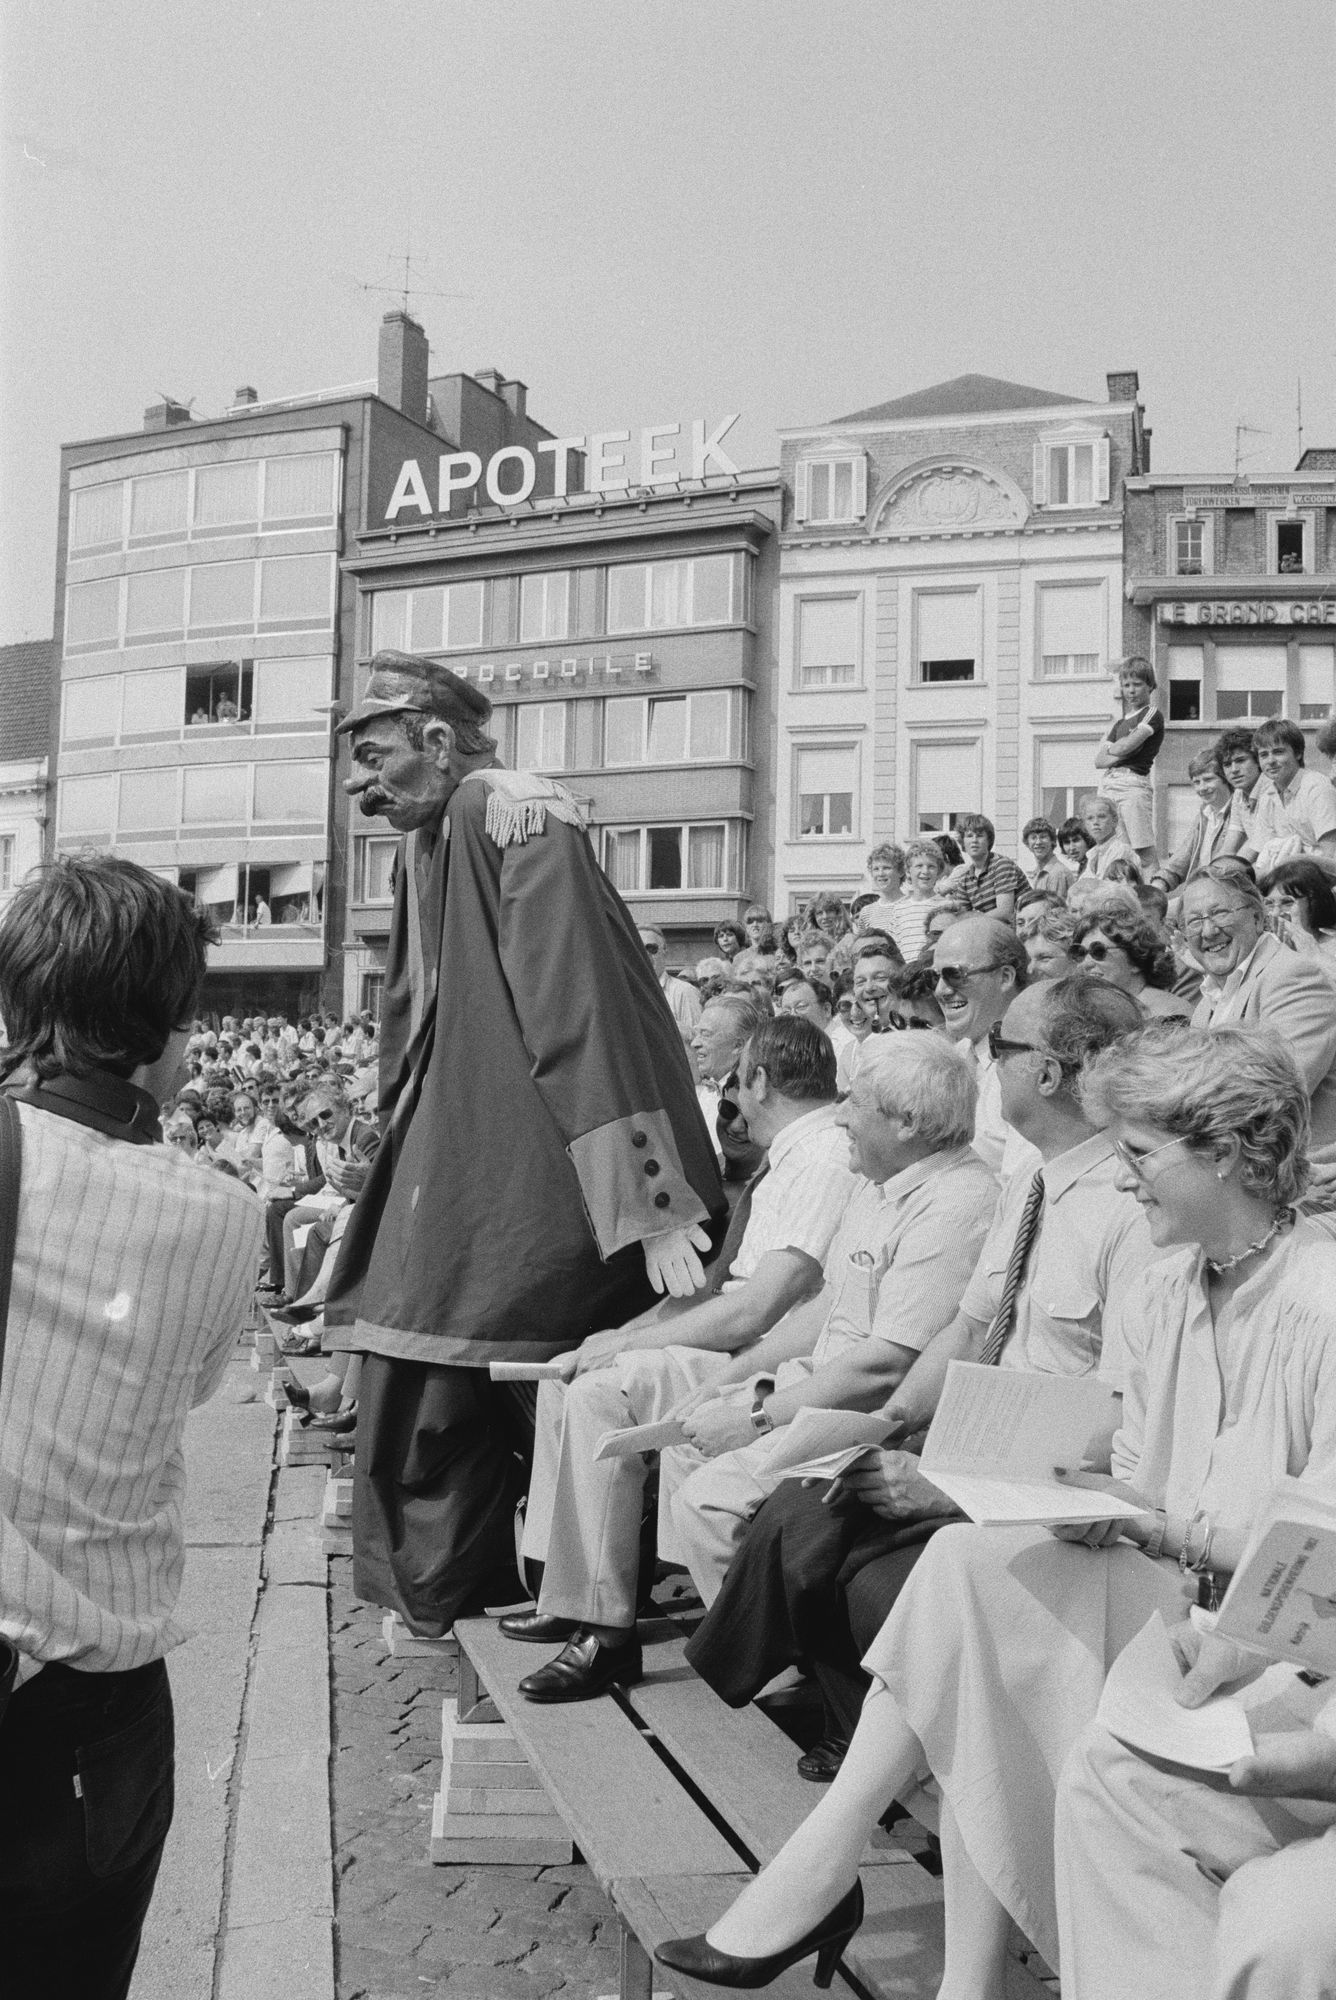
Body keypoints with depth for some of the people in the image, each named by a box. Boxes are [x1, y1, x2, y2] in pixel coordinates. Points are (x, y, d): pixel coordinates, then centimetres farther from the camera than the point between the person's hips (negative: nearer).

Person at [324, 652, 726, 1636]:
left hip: (524, 1178, -8)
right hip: (453, 1167, 8)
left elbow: (583, 1009, -24)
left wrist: (648, 1208, -28)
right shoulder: (430, 845, 13)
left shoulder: (518, 819, -15)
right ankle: (432, 1587, 29)